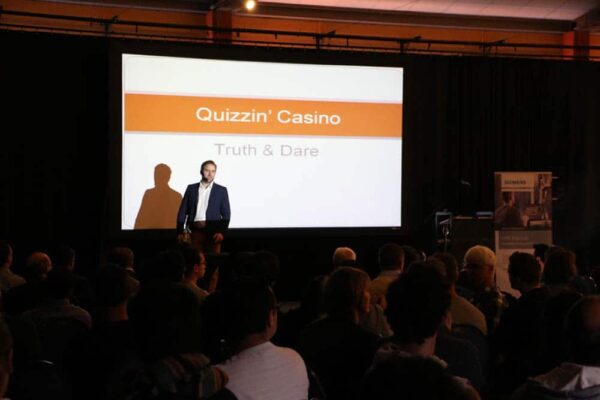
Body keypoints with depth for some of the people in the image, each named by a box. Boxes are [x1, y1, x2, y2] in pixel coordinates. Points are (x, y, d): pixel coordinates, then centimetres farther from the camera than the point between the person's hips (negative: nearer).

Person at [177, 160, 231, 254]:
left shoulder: (221, 190, 8)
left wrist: (221, 232, -8)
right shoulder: (191, 188, 12)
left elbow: (226, 214, 5)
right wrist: (180, 232, 1)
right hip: (195, 230, 1)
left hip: (213, 231, -1)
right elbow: (183, 211, 10)